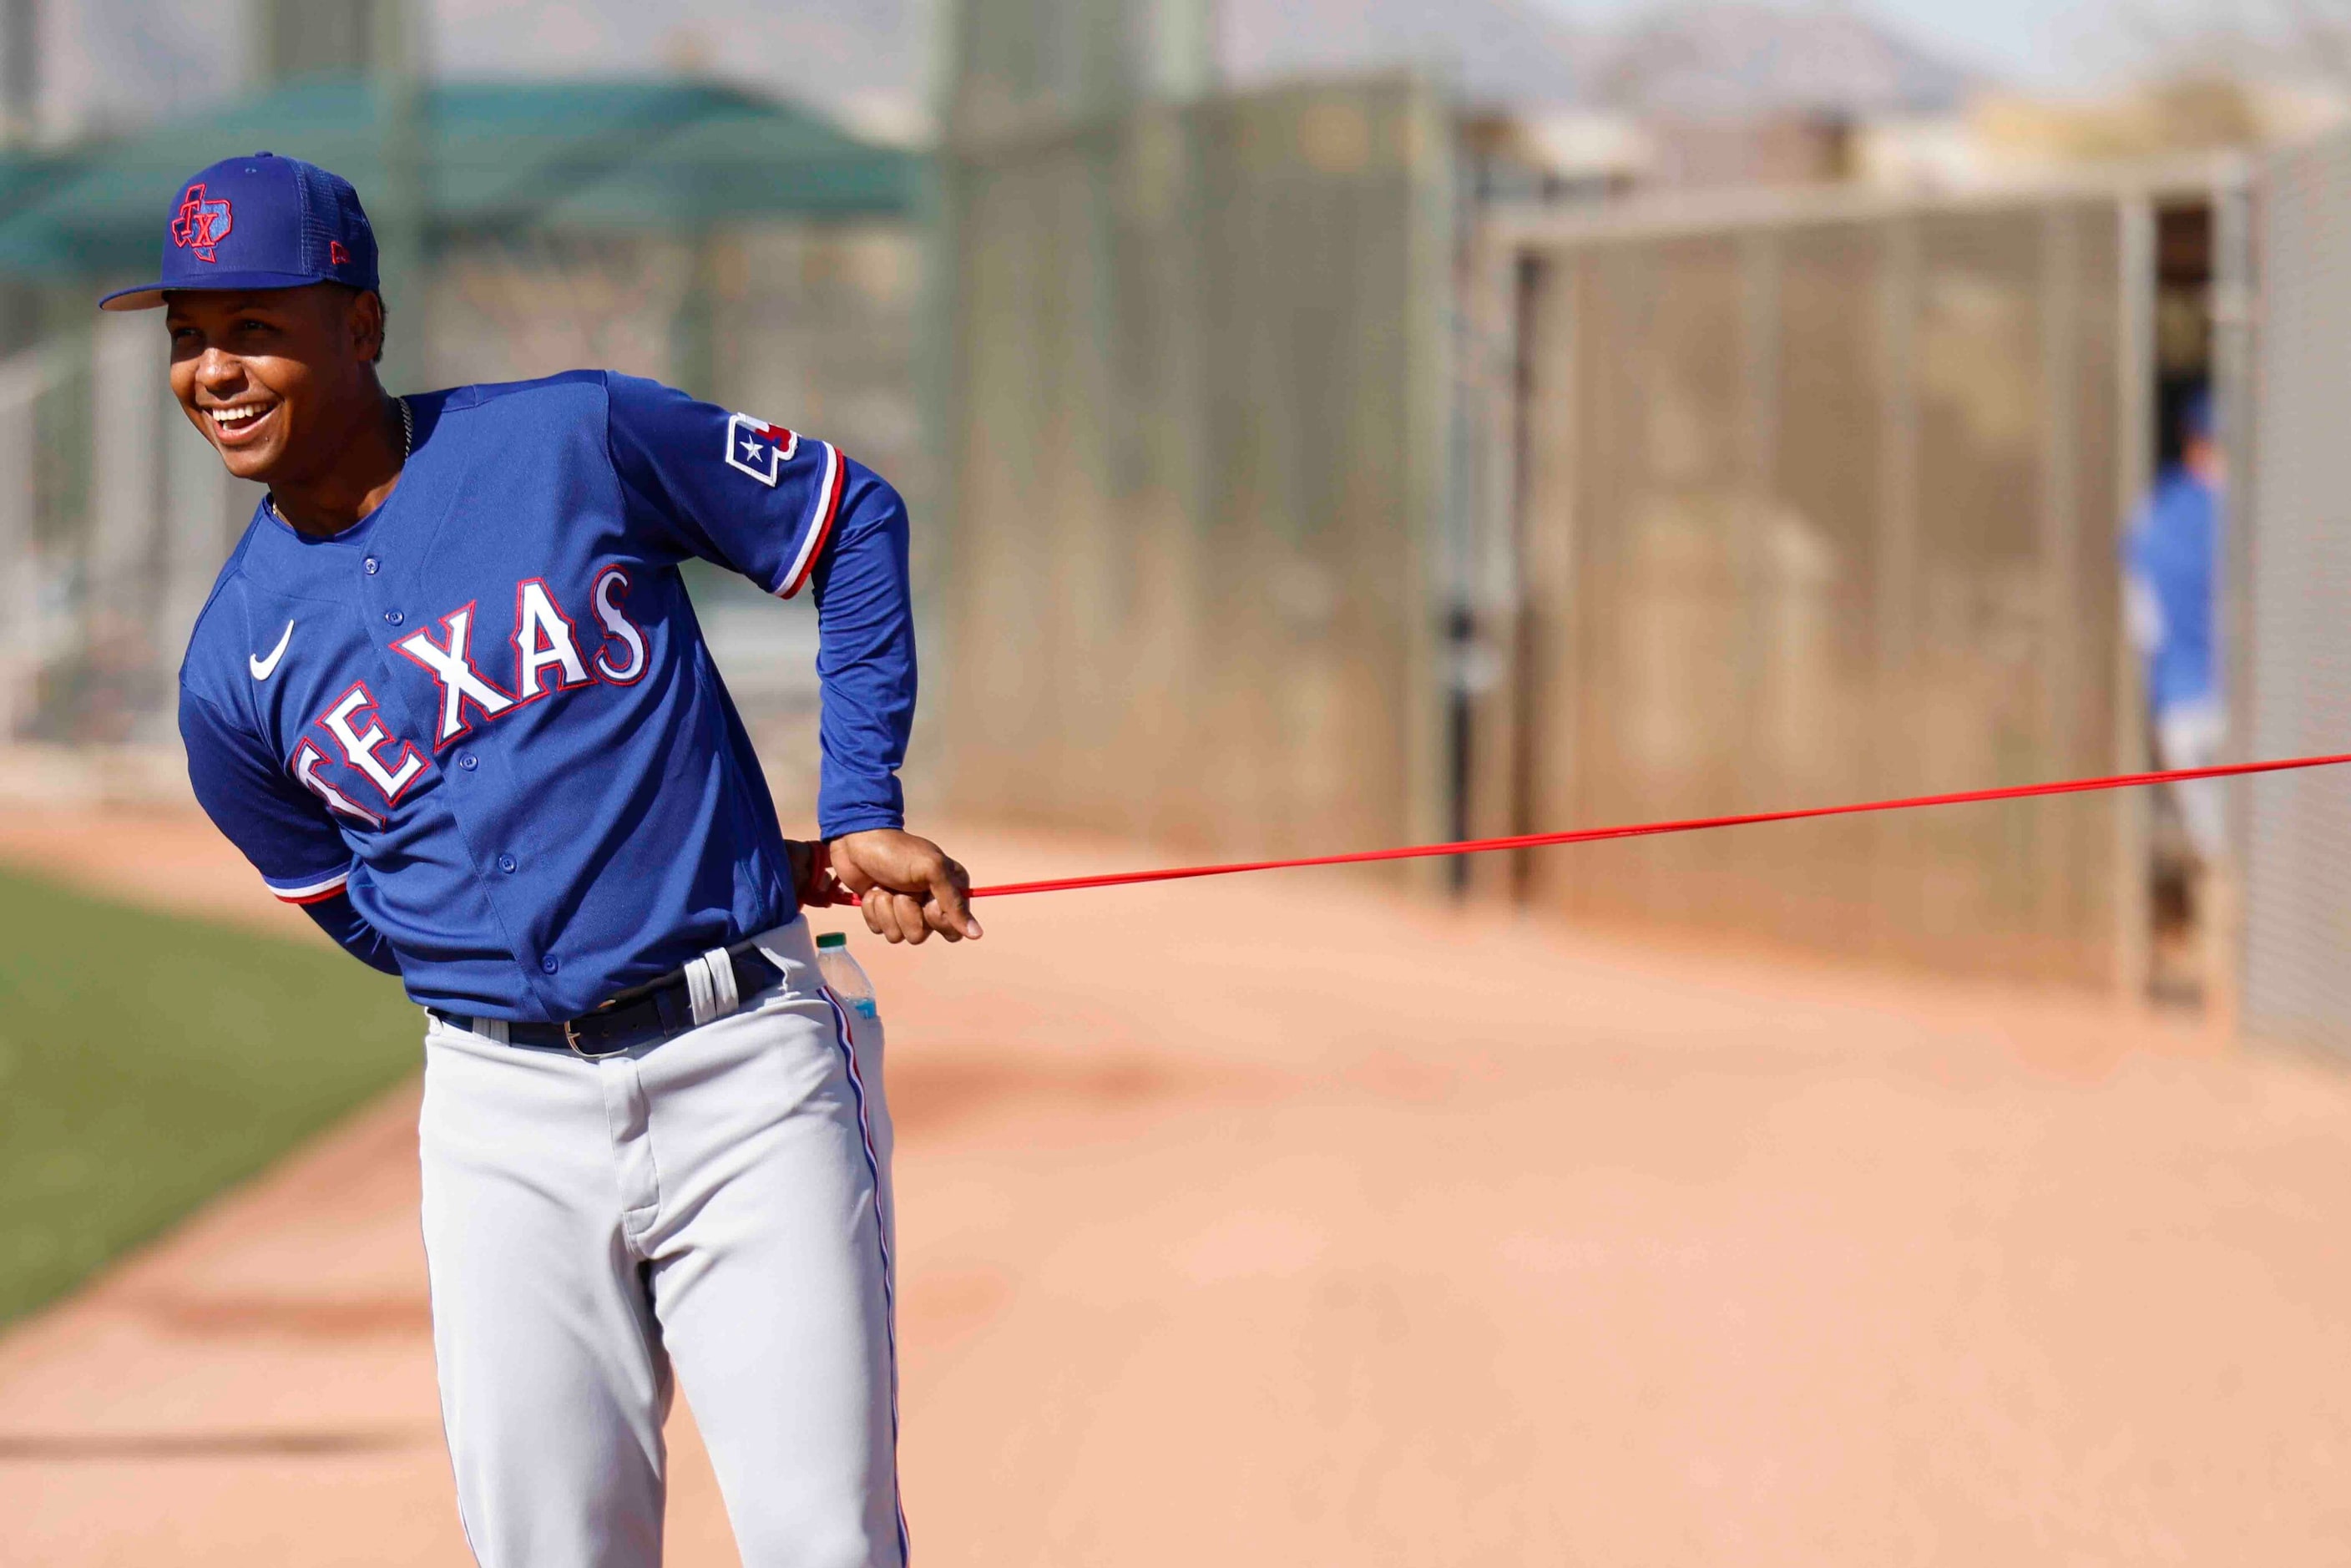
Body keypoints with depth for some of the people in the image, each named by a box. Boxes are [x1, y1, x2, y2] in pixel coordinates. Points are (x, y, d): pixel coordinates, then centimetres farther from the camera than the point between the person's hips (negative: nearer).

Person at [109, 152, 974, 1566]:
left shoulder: (582, 439, -3)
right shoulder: (234, 669, 3)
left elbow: (854, 523, 9)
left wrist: (864, 809, 3)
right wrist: (686, 868, 7)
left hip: (746, 1072, -2)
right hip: (509, 1116, 2)